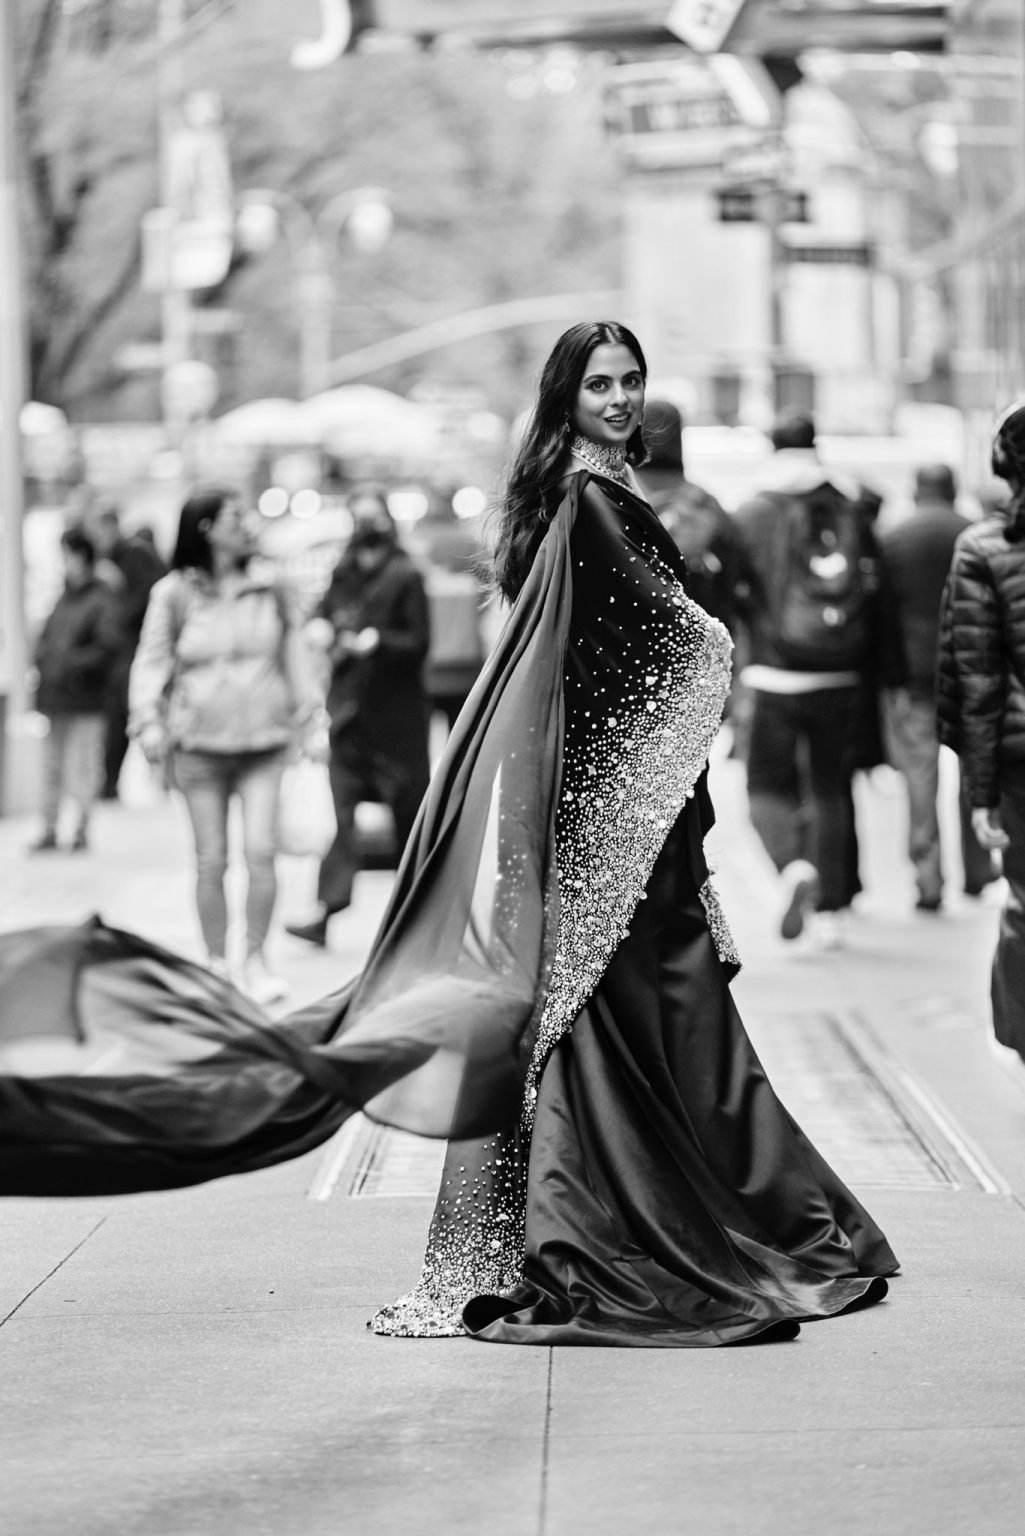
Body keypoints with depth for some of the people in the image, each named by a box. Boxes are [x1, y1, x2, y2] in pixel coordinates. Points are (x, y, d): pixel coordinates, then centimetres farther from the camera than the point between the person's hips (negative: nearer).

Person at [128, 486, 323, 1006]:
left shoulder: (271, 590, 4)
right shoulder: (173, 594, -2)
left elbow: (292, 653, 13)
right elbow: (152, 661, 2)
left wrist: (306, 712, 11)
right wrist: (149, 721, -8)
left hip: (262, 741, 1)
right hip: (199, 743, -1)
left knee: (261, 850, -9)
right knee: (212, 859, 2)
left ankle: (256, 960, 4)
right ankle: (216, 964, 15)